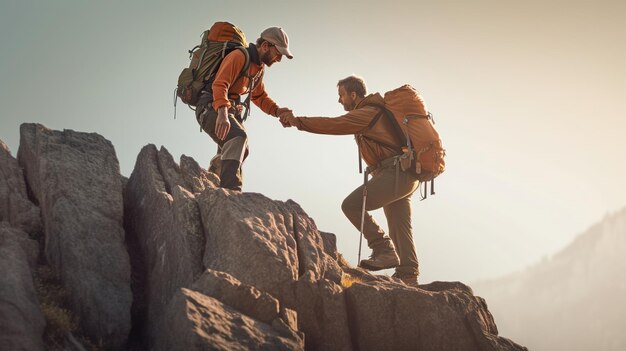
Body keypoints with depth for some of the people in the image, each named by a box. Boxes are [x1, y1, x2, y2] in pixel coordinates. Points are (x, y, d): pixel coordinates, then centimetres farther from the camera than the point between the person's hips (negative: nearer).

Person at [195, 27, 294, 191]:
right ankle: (231, 189, -44)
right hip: (211, 107, -10)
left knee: (239, 151, 23)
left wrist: (277, 110, 2)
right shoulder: (239, 56, -16)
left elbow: (259, 96, 23)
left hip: (230, 109, 11)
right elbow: (219, 85, -28)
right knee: (238, 137, -34)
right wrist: (222, 113, -43)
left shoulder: (259, 67, 15)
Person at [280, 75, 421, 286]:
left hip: (396, 173, -11)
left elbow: (336, 124, -18)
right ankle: (408, 277, 12)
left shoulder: (367, 112, -9)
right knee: (400, 228, 11)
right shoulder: (377, 111, 23)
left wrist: (298, 122, -17)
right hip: (406, 176, 11)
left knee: (352, 205, -15)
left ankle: (384, 251, -16)